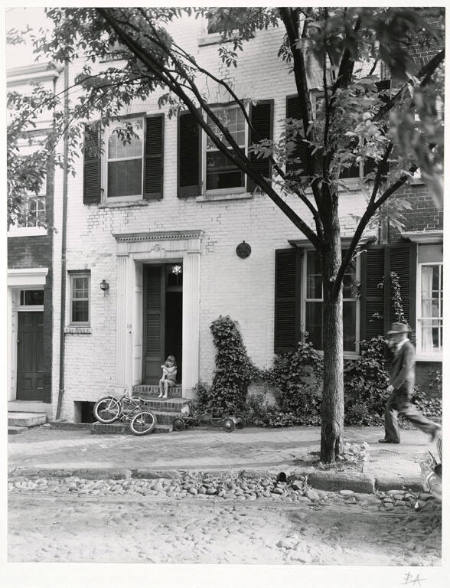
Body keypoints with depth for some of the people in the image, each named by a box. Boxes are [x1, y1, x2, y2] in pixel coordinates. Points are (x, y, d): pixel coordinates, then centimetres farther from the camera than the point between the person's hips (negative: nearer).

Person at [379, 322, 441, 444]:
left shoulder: (408, 348, -16)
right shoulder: (400, 347, 14)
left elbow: (406, 369, -23)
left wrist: (394, 385, -23)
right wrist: (391, 346, 9)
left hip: (403, 386, -10)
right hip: (399, 387, 10)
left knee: (407, 411, -5)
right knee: (390, 409, 8)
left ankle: (432, 427, 5)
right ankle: (391, 437, 12)